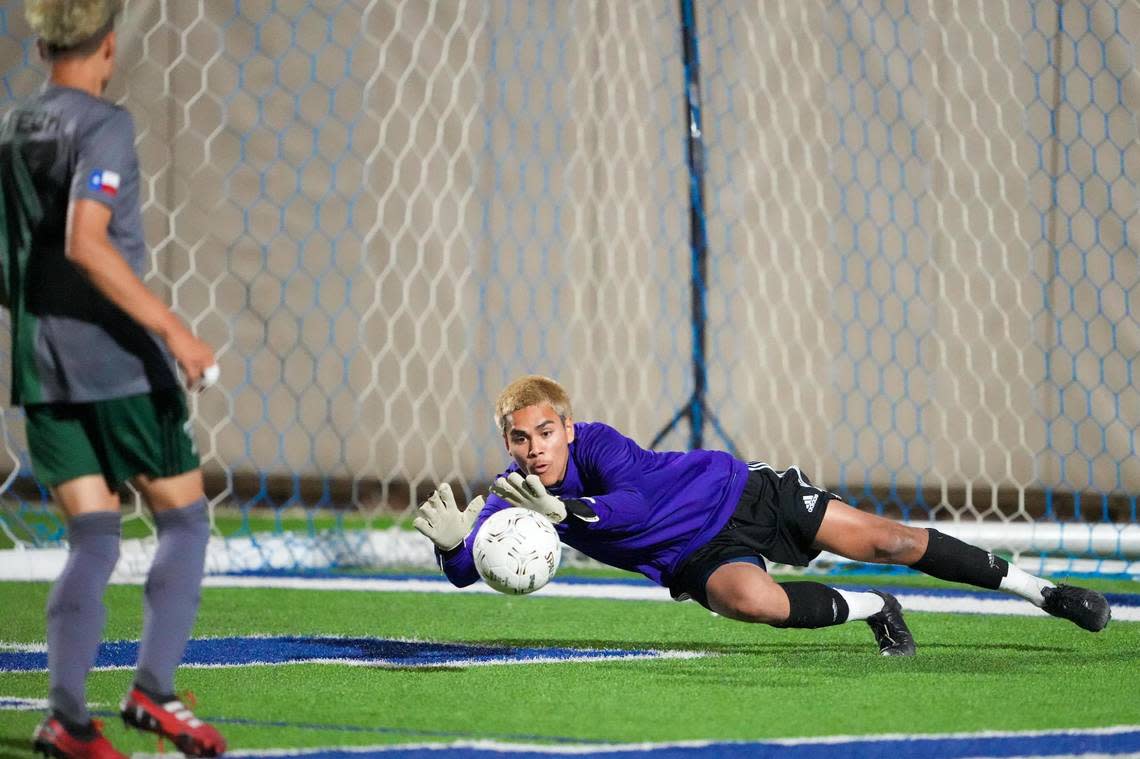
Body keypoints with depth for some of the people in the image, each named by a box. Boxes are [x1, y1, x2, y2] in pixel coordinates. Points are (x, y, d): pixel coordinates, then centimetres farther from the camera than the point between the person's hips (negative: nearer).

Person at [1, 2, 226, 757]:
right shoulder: (104, 127, -11)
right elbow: (85, 242, -25)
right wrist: (172, 328, -25)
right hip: (120, 362, -6)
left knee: (93, 540, 6)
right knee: (185, 521, 6)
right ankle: (154, 688, -4)